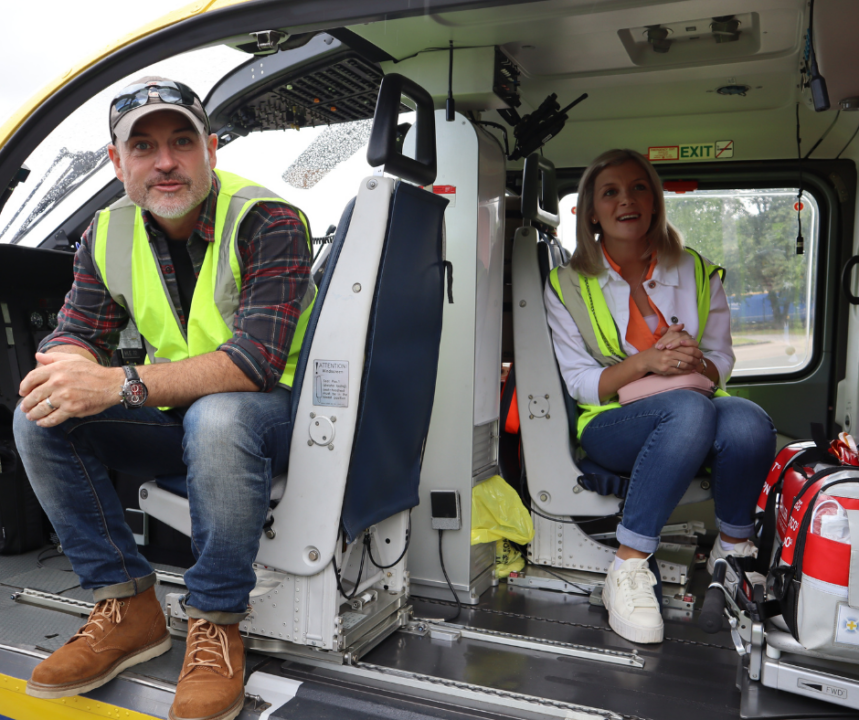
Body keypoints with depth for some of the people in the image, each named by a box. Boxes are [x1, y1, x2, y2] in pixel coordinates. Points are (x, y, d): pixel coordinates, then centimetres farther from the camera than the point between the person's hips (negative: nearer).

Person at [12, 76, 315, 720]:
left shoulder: (268, 222, -18)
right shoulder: (107, 236, 3)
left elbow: (257, 359, -29)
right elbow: (75, 332, 2)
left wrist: (123, 384, -36)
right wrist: (72, 366, -25)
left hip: (270, 412, -6)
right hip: (171, 423, 6)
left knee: (217, 418, -38)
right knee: (41, 418, -11)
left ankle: (216, 625, -18)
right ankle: (129, 608, -4)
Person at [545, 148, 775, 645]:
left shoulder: (698, 273, 10)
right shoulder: (569, 286, 3)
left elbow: (722, 362, 9)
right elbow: (580, 384, -1)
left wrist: (693, 363, -16)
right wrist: (647, 361, -18)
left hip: (696, 410, 3)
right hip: (612, 427, -2)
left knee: (748, 421, -33)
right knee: (691, 408, -37)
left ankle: (732, 550, -8)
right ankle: (629, 568, -30)